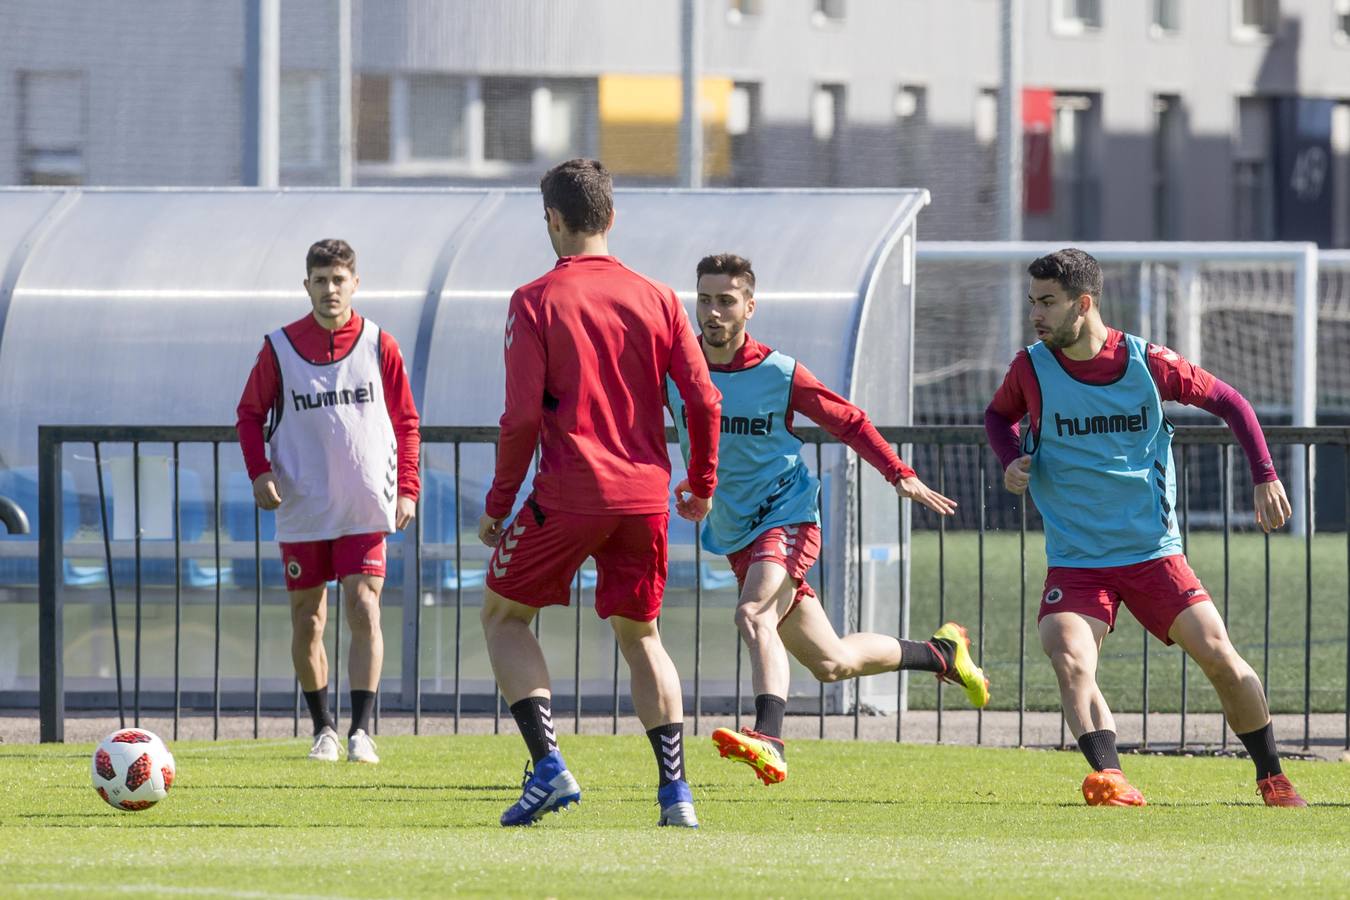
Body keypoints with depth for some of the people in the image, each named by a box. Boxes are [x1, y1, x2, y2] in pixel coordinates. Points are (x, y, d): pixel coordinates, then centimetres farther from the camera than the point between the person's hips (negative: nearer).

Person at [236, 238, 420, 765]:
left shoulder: (379, 345, 2)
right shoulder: (280, 349, 1)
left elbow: (405, 421, 9)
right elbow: (250, 414, 11)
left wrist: (407, 489, 1)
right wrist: (259, 472, -5)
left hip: (365, 507, -1)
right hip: (302, 508, 1)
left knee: (364, 607, -15)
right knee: (307, 620, 6)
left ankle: (361, 731, -15)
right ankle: (323, 729, 22)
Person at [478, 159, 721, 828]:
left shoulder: (535, 301, -5)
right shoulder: (656, 298, 5)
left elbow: (522, 416, -10)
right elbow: (704, 401, 3)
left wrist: (499, 504, 0)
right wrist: (702, 484, 18)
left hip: (568, 495, -4)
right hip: (645, 494, 4)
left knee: (503, 614, 13)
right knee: (640, 634, 18)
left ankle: (548, 767, -4)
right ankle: (675, 790, 7)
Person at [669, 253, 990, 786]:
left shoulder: (779, 375, -12)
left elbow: (848, 421, 0)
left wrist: (900, 475, -8)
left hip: (786, 517, -5)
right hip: (735, 537, 5)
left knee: (753, 615, -33)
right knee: (832, 663, 11)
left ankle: (769, 741, -46)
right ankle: (942, 653, 34)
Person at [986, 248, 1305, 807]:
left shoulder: (1148, 363, -7)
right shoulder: (1032, 369, -4)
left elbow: (1229, 403, 8)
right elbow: (999, 415, 18)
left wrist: (1264, 477, 3)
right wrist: (1011, 462, -3)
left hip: (1154, 552, 0)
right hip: (1074, 564, 0)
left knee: (1219, 656, -5)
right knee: (1070, 662, -26)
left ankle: (1272, 778, 13)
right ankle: (1108, 778, -36)